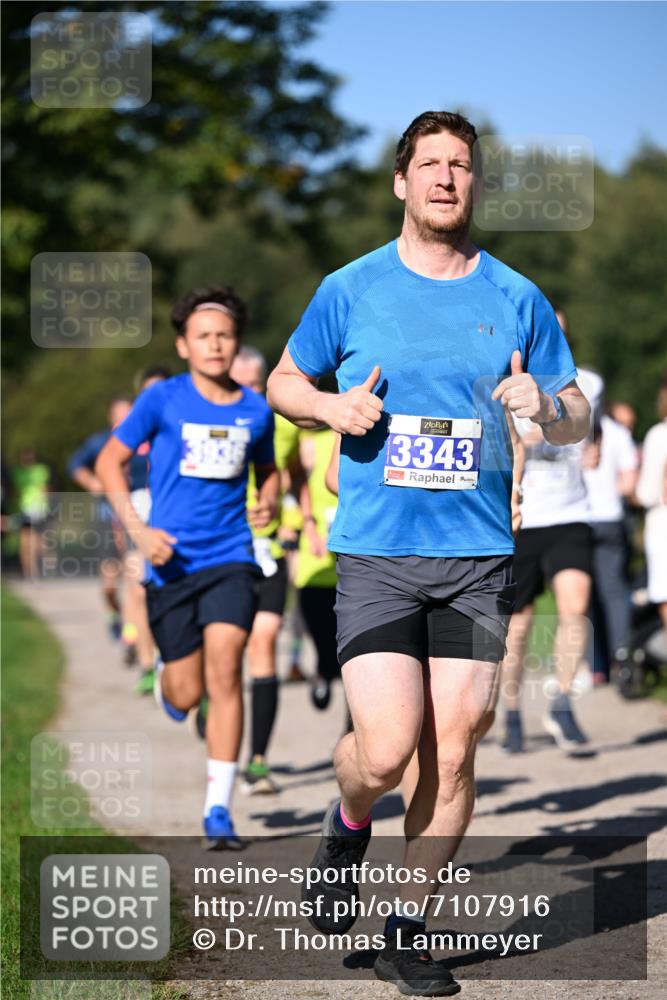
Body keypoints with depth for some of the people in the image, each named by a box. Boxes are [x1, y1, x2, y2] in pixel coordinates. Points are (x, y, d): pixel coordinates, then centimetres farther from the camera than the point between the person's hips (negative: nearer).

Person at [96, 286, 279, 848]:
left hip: (232, 558, 1)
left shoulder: (255, 411, 5)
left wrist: (269, 504, 2)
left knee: (224, 671, -16)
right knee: (186, 695, 3)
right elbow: (110, 462, 4)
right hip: (172, 563, -1)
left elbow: (268, 470, 24)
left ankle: (219, 809, -10)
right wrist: (138, 530, -8)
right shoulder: (163, 400, -2)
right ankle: (166, 684, 44)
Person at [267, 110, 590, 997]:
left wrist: (544, 407, -11)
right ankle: (347, 829, 23)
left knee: (453, 755, 0)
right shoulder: (351, 289, 4)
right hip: (374, 555, -2)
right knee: (385, 752, -13)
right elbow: (283, 381, 16)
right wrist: (331, 406, -5)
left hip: (478, 556, 2)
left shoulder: (516, 299, 6)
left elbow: (576, 423, 12)